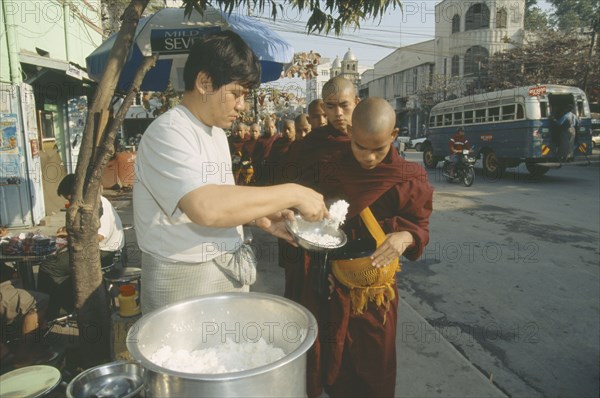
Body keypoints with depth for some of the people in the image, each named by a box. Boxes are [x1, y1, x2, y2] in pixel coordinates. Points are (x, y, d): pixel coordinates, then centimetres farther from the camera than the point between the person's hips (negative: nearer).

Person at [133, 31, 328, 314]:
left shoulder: (216, 132, 10)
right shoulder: (167, 133, -19)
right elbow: (206, 207, -35)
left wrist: (260, 218, -1)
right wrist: (292, 194, -28)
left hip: (230, 274, 8)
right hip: (187, 282, -8)